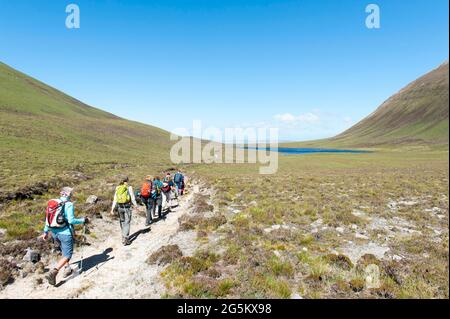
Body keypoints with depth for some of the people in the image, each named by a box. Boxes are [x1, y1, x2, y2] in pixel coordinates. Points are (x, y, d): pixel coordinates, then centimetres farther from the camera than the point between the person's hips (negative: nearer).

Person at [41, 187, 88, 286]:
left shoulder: (52, 203, 5)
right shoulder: (69, 204, -15)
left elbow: (48, 219, 11)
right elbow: (71, 220, -21)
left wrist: (46, 231, 21)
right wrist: (83, 220, -7)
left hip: (54, 232, 7)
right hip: (65, 233, -7)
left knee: (64, 251, 27)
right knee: (67, 255, 3)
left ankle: (67, 269, 35)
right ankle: (53, 272, -12)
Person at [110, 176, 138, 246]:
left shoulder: (117, 188, 4)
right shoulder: (129, 188, -8)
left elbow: (115, 199, 3)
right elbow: (132, 198, -5)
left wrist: (112, 209, 5)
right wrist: (135, 205, 10)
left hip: (120, 207, 4)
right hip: (127, 206, -4)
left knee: (122, 222, 18)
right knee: (127, 223, 0)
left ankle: (124, 237, 30)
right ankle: (125, 239, -3)